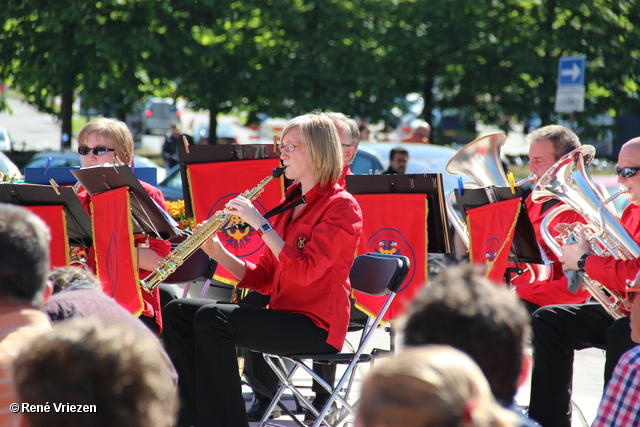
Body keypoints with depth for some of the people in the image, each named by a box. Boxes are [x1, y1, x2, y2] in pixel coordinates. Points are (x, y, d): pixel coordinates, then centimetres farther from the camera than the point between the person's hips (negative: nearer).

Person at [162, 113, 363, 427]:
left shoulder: (341, 206, -9)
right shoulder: (291, 205, 18)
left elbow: (305, 272, -22)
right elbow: (263, 278, 14)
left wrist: (261, 224, -19)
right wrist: (216, 251, -1)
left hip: (316, 327, -9)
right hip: (282, 315, 9)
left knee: (211, 318, -27)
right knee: (178, 312, 0)